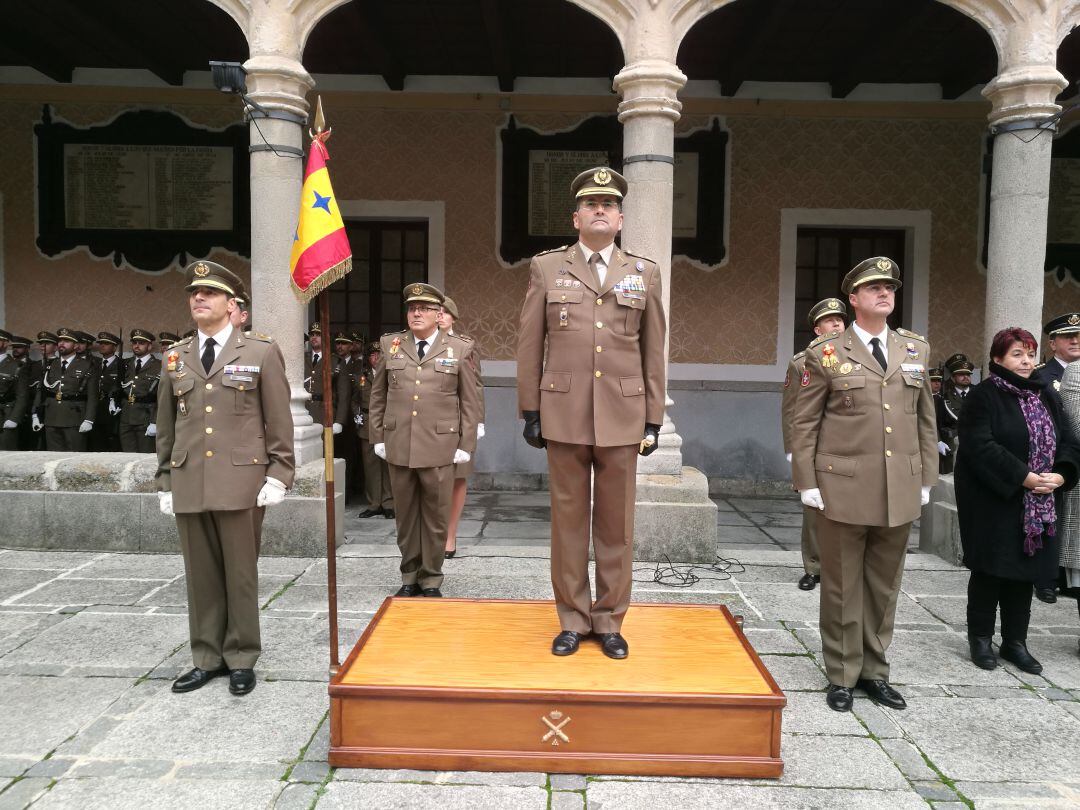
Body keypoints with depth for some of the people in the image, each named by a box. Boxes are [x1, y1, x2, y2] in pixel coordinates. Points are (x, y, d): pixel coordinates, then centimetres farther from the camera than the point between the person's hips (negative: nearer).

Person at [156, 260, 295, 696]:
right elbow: (166, 426, 15)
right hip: (188, 483, 4)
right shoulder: (175, 357, 13)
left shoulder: (262, 351, 1)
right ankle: (207, 657, 24)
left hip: (240, 480, -4)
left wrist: (278, 475, -7)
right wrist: (165, 481, 11)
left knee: (240, 574, 5)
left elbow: (279, 421, -1)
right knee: (201, 575, 10)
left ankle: (241, 659, 18)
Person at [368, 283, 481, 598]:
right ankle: (409, 577, 25)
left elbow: (469, 402, 3)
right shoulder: (390, 345, 9)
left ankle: (431, 580, 20)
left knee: (436, 517, 5)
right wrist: (378, 437, 7)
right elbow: (378, 395, 12)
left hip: (440, 448, -2)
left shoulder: (460, 349, 2)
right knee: (406, 516, 11)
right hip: (398, 447, 2)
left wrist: (466, 445, -2)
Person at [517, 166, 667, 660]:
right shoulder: (546, 268, 6)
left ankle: (610, 621, 21)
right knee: (568, 520, 7)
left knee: (616, 524, 7)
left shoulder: (645, 273, 9)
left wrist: (654, 420, 4)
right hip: (564, 416, 0)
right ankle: (573, 620, 20)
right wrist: (530, 411, 2)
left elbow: (653, 352, 8)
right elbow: (529, 346, 6)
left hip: (622, 418, 1)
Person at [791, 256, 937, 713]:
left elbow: (925, 419, 13)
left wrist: (926, 478, 9)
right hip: (843, 488, -3)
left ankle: (874, 671, 27)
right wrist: (807, 483, -6)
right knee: (843, 586, 6)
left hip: (901, 491, 4)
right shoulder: (826, 354, 0)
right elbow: (804, 423, -1)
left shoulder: (916, 350, 12)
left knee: (884, 585, 12)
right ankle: (842, 675, 20)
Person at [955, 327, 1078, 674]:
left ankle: (1015, 641, 21)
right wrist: (1023, 477, -21)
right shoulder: (983, 396, -8)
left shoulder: (1046, 394, 12)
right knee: (990, 570, 3)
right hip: (993, 502, -6)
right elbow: (981, 446, -18)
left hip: (1038, 506, 6)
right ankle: (981, 639, 15)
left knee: (1025, 570, 10)